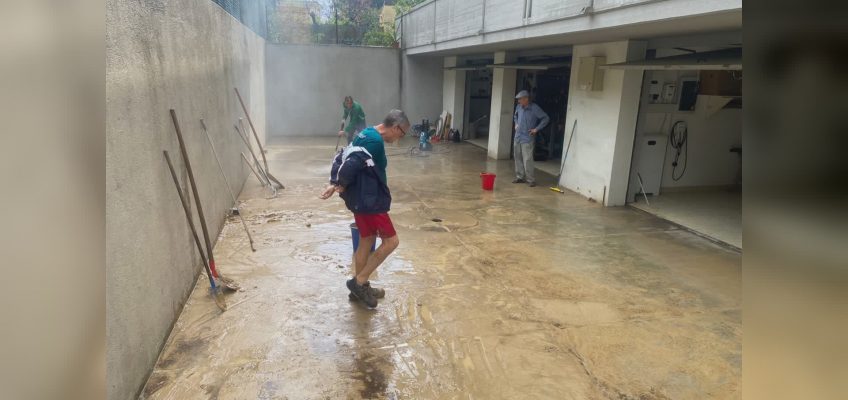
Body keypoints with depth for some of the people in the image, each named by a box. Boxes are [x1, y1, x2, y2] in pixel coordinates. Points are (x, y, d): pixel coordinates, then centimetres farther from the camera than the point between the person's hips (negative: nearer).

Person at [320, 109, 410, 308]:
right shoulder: (375, 141, -20)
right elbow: (352, 164, -27)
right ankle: (359, 282, 6)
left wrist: (334, 183, 4)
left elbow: (342, 157, 14)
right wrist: (341, 185, -8)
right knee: (391, 241, 0)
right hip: (370, 201, -10)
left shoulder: (366, 135, 12)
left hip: (361, 199, 10)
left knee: (366, 241, 17)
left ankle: (360, 286, 28)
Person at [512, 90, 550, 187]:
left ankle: (531, 180, -1)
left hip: (527, 139, -6)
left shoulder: (534, 108, -13)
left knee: (527, 160, -10)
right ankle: (520, 177, 23)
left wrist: (536, 129, -12)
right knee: (518, 158, 11)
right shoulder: (518, 107, 5)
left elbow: (546, 118, -10)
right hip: (518, 137, 6)